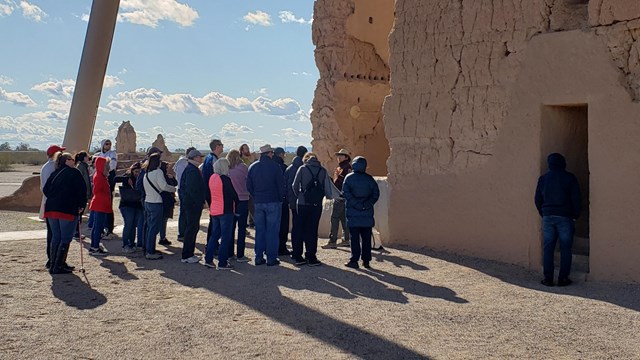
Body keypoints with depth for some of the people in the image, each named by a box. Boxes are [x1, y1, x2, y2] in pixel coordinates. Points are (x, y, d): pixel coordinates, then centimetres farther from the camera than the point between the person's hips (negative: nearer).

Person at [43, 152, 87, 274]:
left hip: (51, 209, 7)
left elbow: (45, 189, 11)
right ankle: (59, 266, -2)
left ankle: (53, 265, 18)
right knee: (65, 239, -1)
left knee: (55, 237, 15)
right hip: (68, 210, -7)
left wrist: (53, 200, 14)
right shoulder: (74, 172, -3)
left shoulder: (55, 173, 16)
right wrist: (81, 205, -1)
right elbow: (81, 190, -10)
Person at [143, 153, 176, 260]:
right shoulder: (158, 172, -13)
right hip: (156, 203, -8)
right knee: (154, 228, -4)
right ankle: (150, 252, -2)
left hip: (147, 202, 8)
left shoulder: (146, 174, 12)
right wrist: (173, 189, -5)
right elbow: (163, 186, -21)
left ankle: (148, 249, 22)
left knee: (150, 227, 16)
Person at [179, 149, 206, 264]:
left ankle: (188, 253, 22)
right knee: (192, 228, -5)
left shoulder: (189, 169, 16)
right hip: (193, 204, -11)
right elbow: (192, 189, -24)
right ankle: (187, 256, 0)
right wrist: (199, 201, -19)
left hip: (187, 202, 11)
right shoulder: (193, 170, -17)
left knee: (190, 228, 15)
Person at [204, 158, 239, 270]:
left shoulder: (212, 178, 6)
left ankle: (208, 259, 18)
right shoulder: (225, 179, -16)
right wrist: (237, 203, 5)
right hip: (226, 211, -7)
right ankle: (222, 263, 1)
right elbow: (233, 194, -12)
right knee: (225, 237, 0)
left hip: (214, 210, 8)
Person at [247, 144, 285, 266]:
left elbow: (249, 186, 9)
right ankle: (271, 258, 1)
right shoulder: (275, 166, -8)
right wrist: (280, 198, 7)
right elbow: (281, 185, -7)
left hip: (258, 203, 4)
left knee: (259, 230, 10)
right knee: (272, 230, 0)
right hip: (273, 202, -4)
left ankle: (259, 257, 12)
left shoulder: (252, 167, 6)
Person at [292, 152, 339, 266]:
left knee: (301, 229, 9)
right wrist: (340, 195, 17)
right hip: (317, 205, 1)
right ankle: (311, 258, 7)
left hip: (303, 204, 0)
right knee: (313, 231, 6)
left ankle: (298, 257, 12)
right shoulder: (323, 170, 2)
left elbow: (295, 186, -1)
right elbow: (329, 187, 1)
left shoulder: (302, 169, 0)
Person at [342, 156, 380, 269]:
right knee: (366, 238, 9)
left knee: (354, 237, 2)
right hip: (367, 213, 2)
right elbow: (376, 193, -2)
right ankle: (366, 261, 12)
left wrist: (355, 203, -10)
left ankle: (354, 260, 2)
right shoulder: (369, 178, 4)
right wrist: (367, 204, 0)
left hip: (353, 213, -2)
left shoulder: (349, 178, -3)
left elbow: (346, 193, -13)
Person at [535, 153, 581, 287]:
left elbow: (538, 200, 8)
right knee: (565, 248, 5)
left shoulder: (543, 178, 5)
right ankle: (563, 278, 6)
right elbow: (576, 199, -4)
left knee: (548, 248, 5)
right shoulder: (570, 178, -3)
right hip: (565, 217, -2)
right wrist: (575, 215, 7)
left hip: (548, 217, 2)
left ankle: (548, 278, 6)